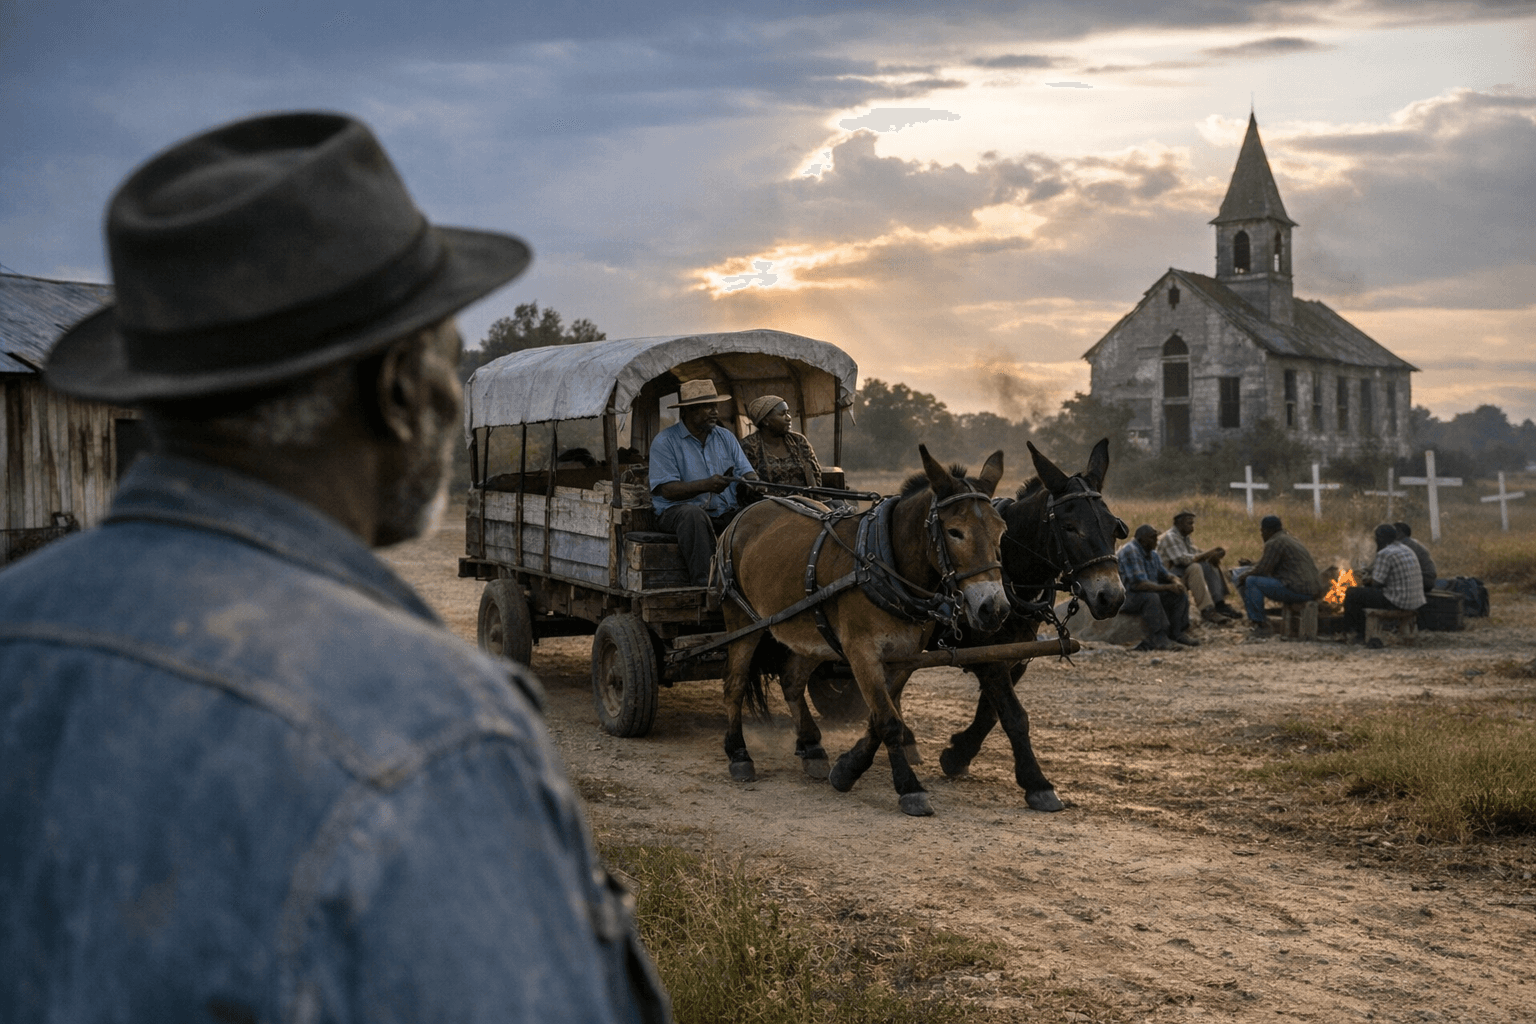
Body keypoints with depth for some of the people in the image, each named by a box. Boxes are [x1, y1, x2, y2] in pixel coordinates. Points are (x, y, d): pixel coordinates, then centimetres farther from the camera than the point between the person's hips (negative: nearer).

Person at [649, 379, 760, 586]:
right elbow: (668, 490, -13)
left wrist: (753, 484, -18)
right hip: (679, 511, -5)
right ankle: (703, 583, -42)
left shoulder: (726, 437, 15)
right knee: (693, 513, -39)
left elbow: (747, 472, 9)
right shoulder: (665, 442, -3)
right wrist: (706, 485, -28)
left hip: (727, 513, 5)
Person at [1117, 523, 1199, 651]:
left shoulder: (1152, 553, 10)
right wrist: (1167, 587, -29)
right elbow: (1139, 584, -29)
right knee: (1151, 597, -38)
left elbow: (1165, 574, 17)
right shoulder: (1130, 551, -21)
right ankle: (1159, 639, -35)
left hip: (1151, 594, 9)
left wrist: (1176, 582, -9)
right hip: (1127, 598, -9)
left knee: (1181, 595, -4)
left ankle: (1178, 633, -7)